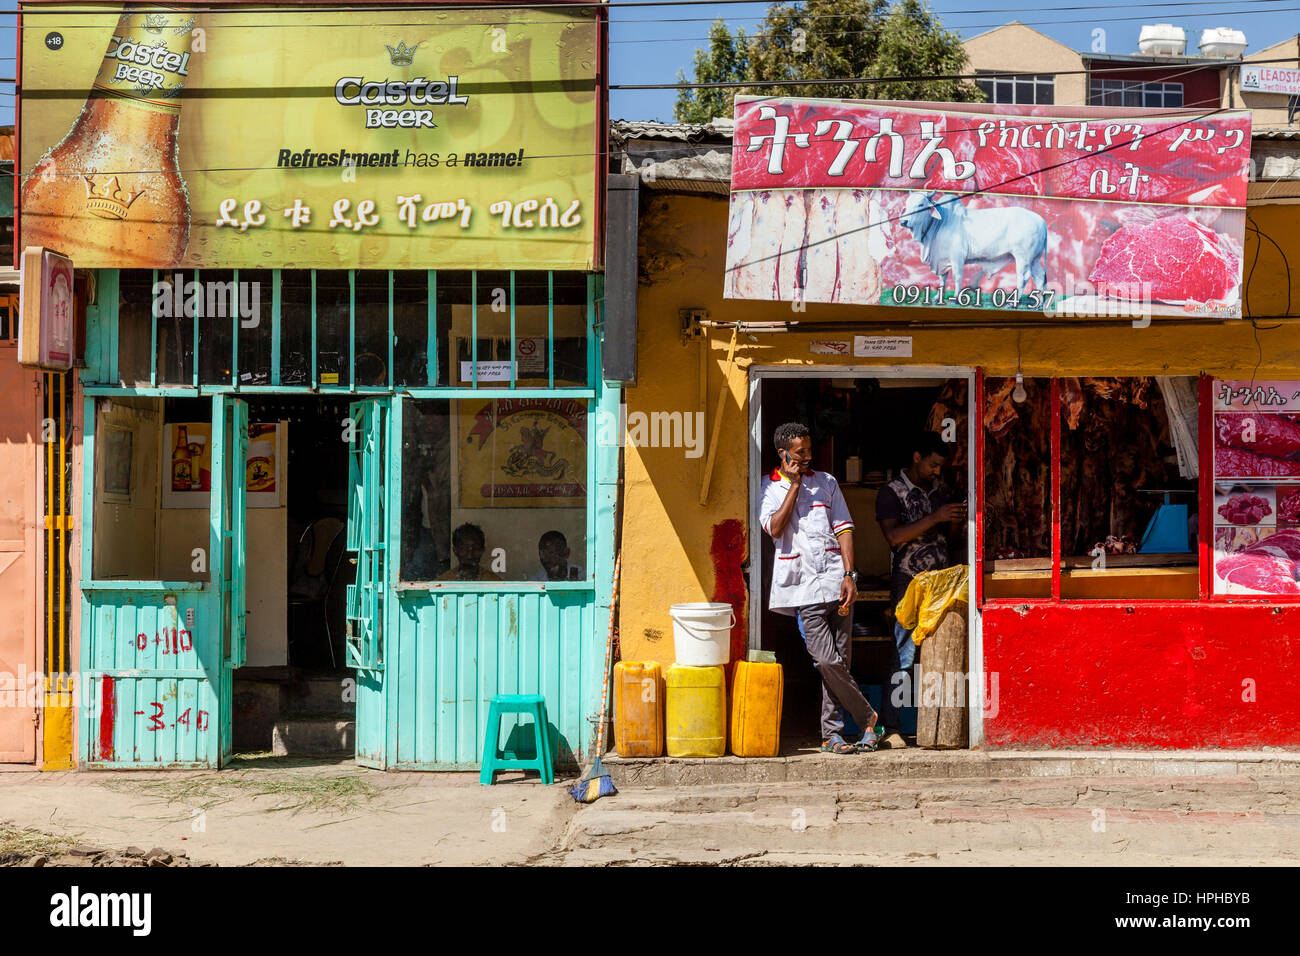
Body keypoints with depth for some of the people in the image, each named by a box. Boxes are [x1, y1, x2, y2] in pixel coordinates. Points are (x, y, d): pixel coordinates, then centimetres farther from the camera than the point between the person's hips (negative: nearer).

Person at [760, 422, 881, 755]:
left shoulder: (826, 482, 14)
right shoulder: (770, 488, 7)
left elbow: (844, 529, 9)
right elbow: (775, 528, -9)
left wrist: (849, 575, -3)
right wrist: (795, 485, -6)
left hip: (836, 582, 3)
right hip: (803, 587, -3)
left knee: (838, 662, 3)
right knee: (827, 661, -12)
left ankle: (832, 734, 12)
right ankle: (866, 716, 6)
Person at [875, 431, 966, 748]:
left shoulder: (942, 491, 16)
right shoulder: (891, 493, -1)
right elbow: (893, 535, -14)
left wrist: (957, 520, 3)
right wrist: (934, 518, -18)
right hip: (908, 585, -5)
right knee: (904, 656, -10)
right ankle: (891, 727, -6)